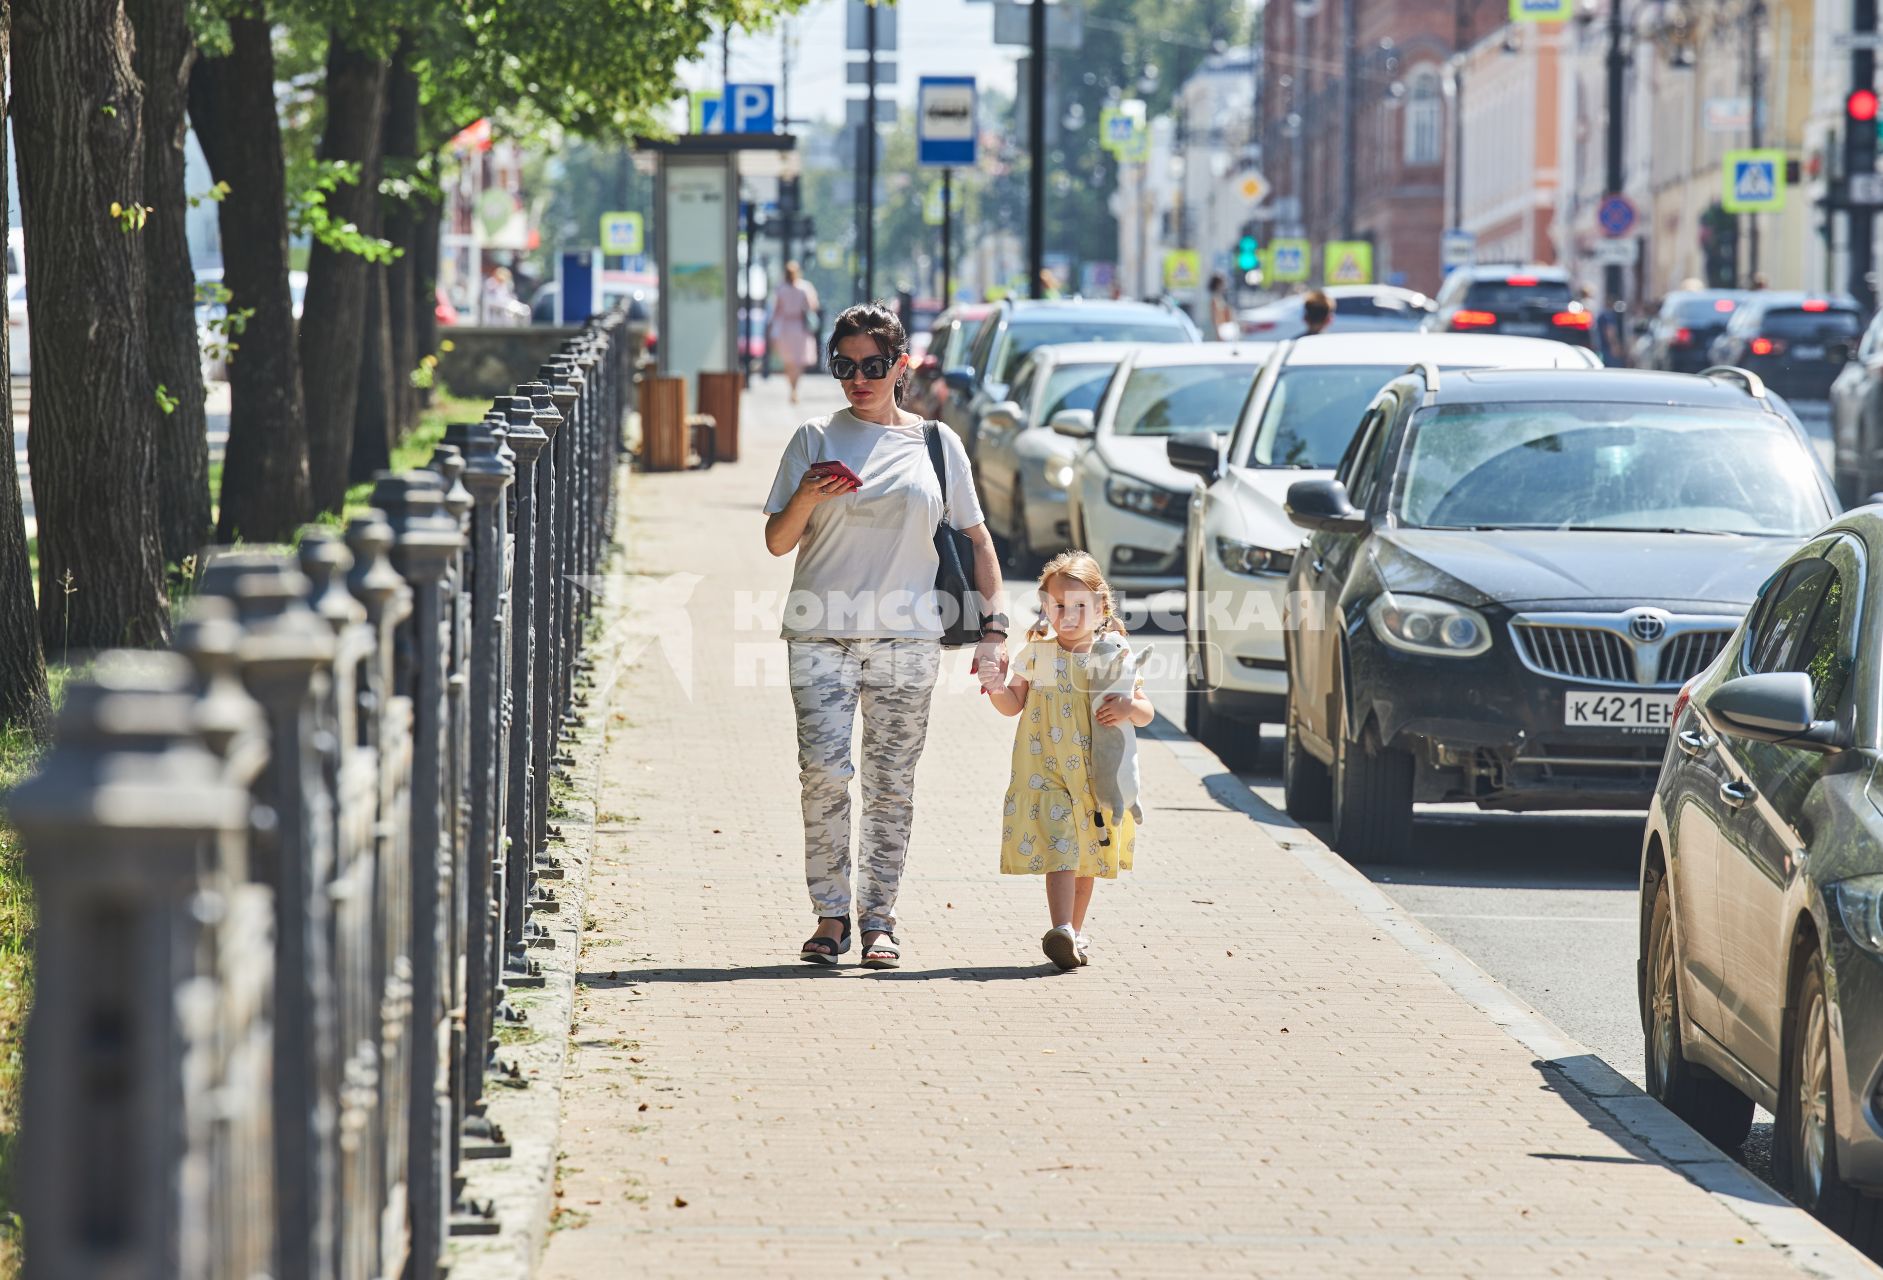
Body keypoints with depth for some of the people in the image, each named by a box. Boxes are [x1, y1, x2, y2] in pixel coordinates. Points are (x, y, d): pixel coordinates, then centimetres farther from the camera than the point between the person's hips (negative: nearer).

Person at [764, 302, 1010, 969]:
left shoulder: (936, 443, 9)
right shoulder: (815, 439, 7)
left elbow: (977, 540, 12)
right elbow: (777, 542, 5)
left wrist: (993, 627, 3)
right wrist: (807, 498, -15)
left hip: (907, 638, 1)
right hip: (822, 636, -1)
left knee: (892, 784, 2)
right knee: (823, 771, -13)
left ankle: (879, 919, 11)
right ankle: (831, 914, -2)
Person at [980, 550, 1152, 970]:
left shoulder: (1115, 655, 2)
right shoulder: (1036, 655, 3)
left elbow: (1145, 712, 5)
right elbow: (1014, 704, 11)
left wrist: (1129, 708, -17)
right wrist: (997, 688, -9)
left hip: (1098, 774, 2)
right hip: (1047, 770, -2)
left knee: (1087, 856, 12)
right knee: (1059, 848, -16)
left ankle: (1074, 932, 26)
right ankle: (1062, 931, -27)